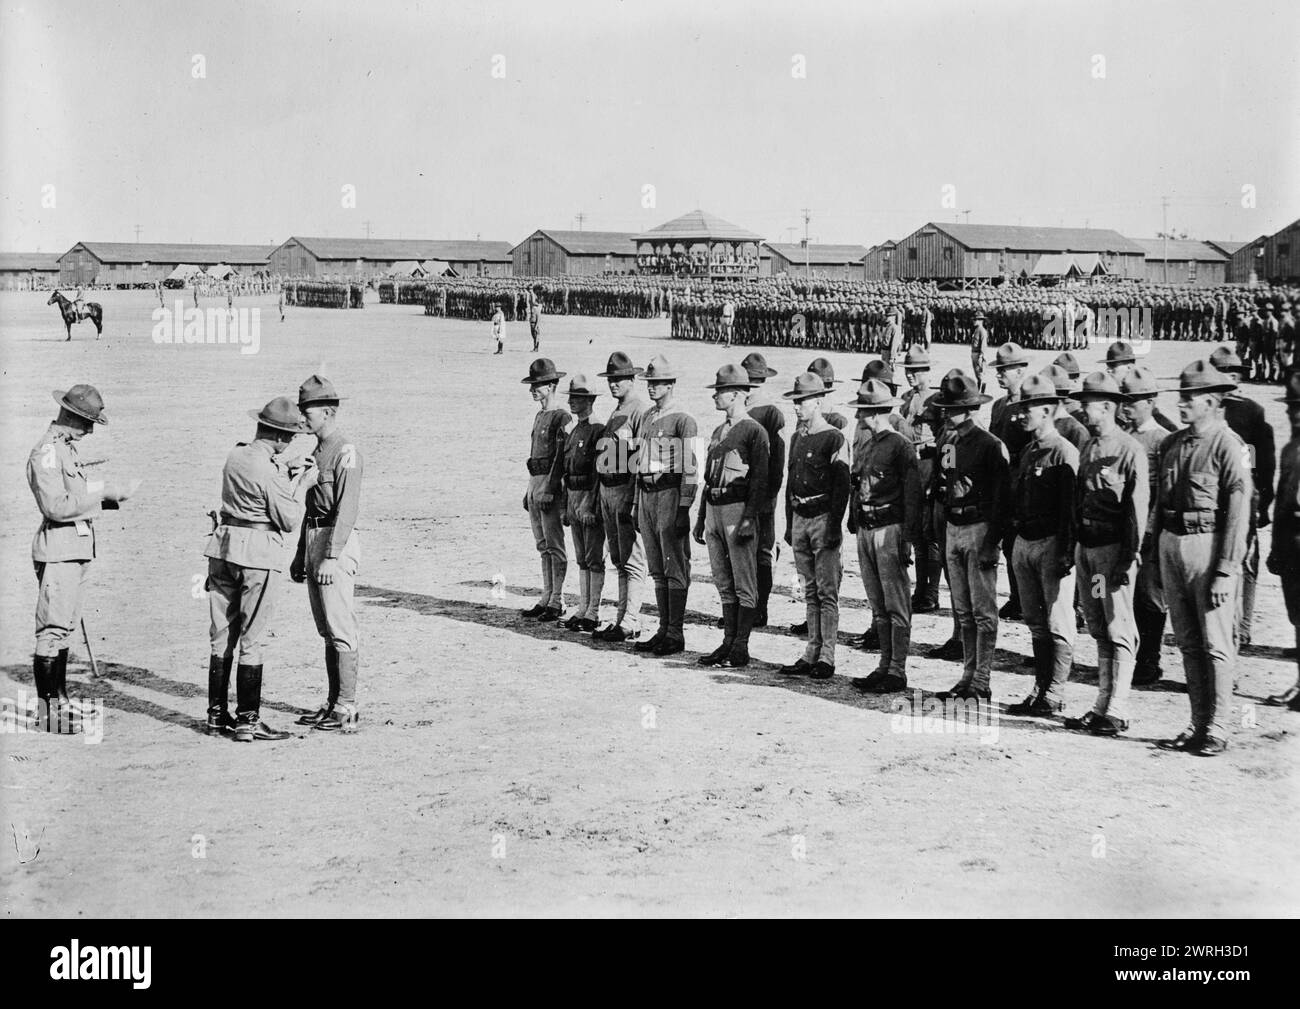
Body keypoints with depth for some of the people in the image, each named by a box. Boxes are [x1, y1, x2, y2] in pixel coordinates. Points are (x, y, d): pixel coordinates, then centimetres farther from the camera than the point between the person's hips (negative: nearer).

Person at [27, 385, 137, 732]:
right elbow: (56, 506, -21)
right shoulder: (46, 452, -14)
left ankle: (59, 700, 23)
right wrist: (102, 491, -18)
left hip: (80, 546, 10)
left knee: (65, 627, 15)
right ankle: (45, 713, -2)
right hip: (58, 549, -10)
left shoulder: (69, 448, 16)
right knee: (53, 630, -6)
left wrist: (115, 496, 5)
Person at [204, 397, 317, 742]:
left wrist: (286, 468, 16)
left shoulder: (236, 454, 5)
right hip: (259, 554, -7)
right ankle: (247, 720, 3)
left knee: (221, 636, 13)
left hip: (224, 545, 7)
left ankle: (217, 715, 19)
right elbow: (290, 521, -11)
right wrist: (303, 484, 1)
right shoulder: (269, 471, -17)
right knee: (251, 641, -1)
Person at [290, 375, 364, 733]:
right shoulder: (318, 450, 17)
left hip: (336, 543, -10)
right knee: (327, 630, 13)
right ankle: (332, 704, 19)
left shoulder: (346, 452, -13)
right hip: (313, 540, 10)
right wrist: (301, 553, 21)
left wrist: (331, 557, -25)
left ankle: (347, 709, -4)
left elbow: (346, 510, -20)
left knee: (342, 630, -7)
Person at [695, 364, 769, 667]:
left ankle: (741, 648, -1)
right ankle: (728, 642, 15)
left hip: (738, 509, -8)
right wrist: (701, 518, 19)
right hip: (714, 509, 8)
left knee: (744, 585, -3)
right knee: (724, 583, 10)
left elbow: (760, 480, -12)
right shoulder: (718, 432, 19)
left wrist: (748, 519, -20)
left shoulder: (753, 431, -6)